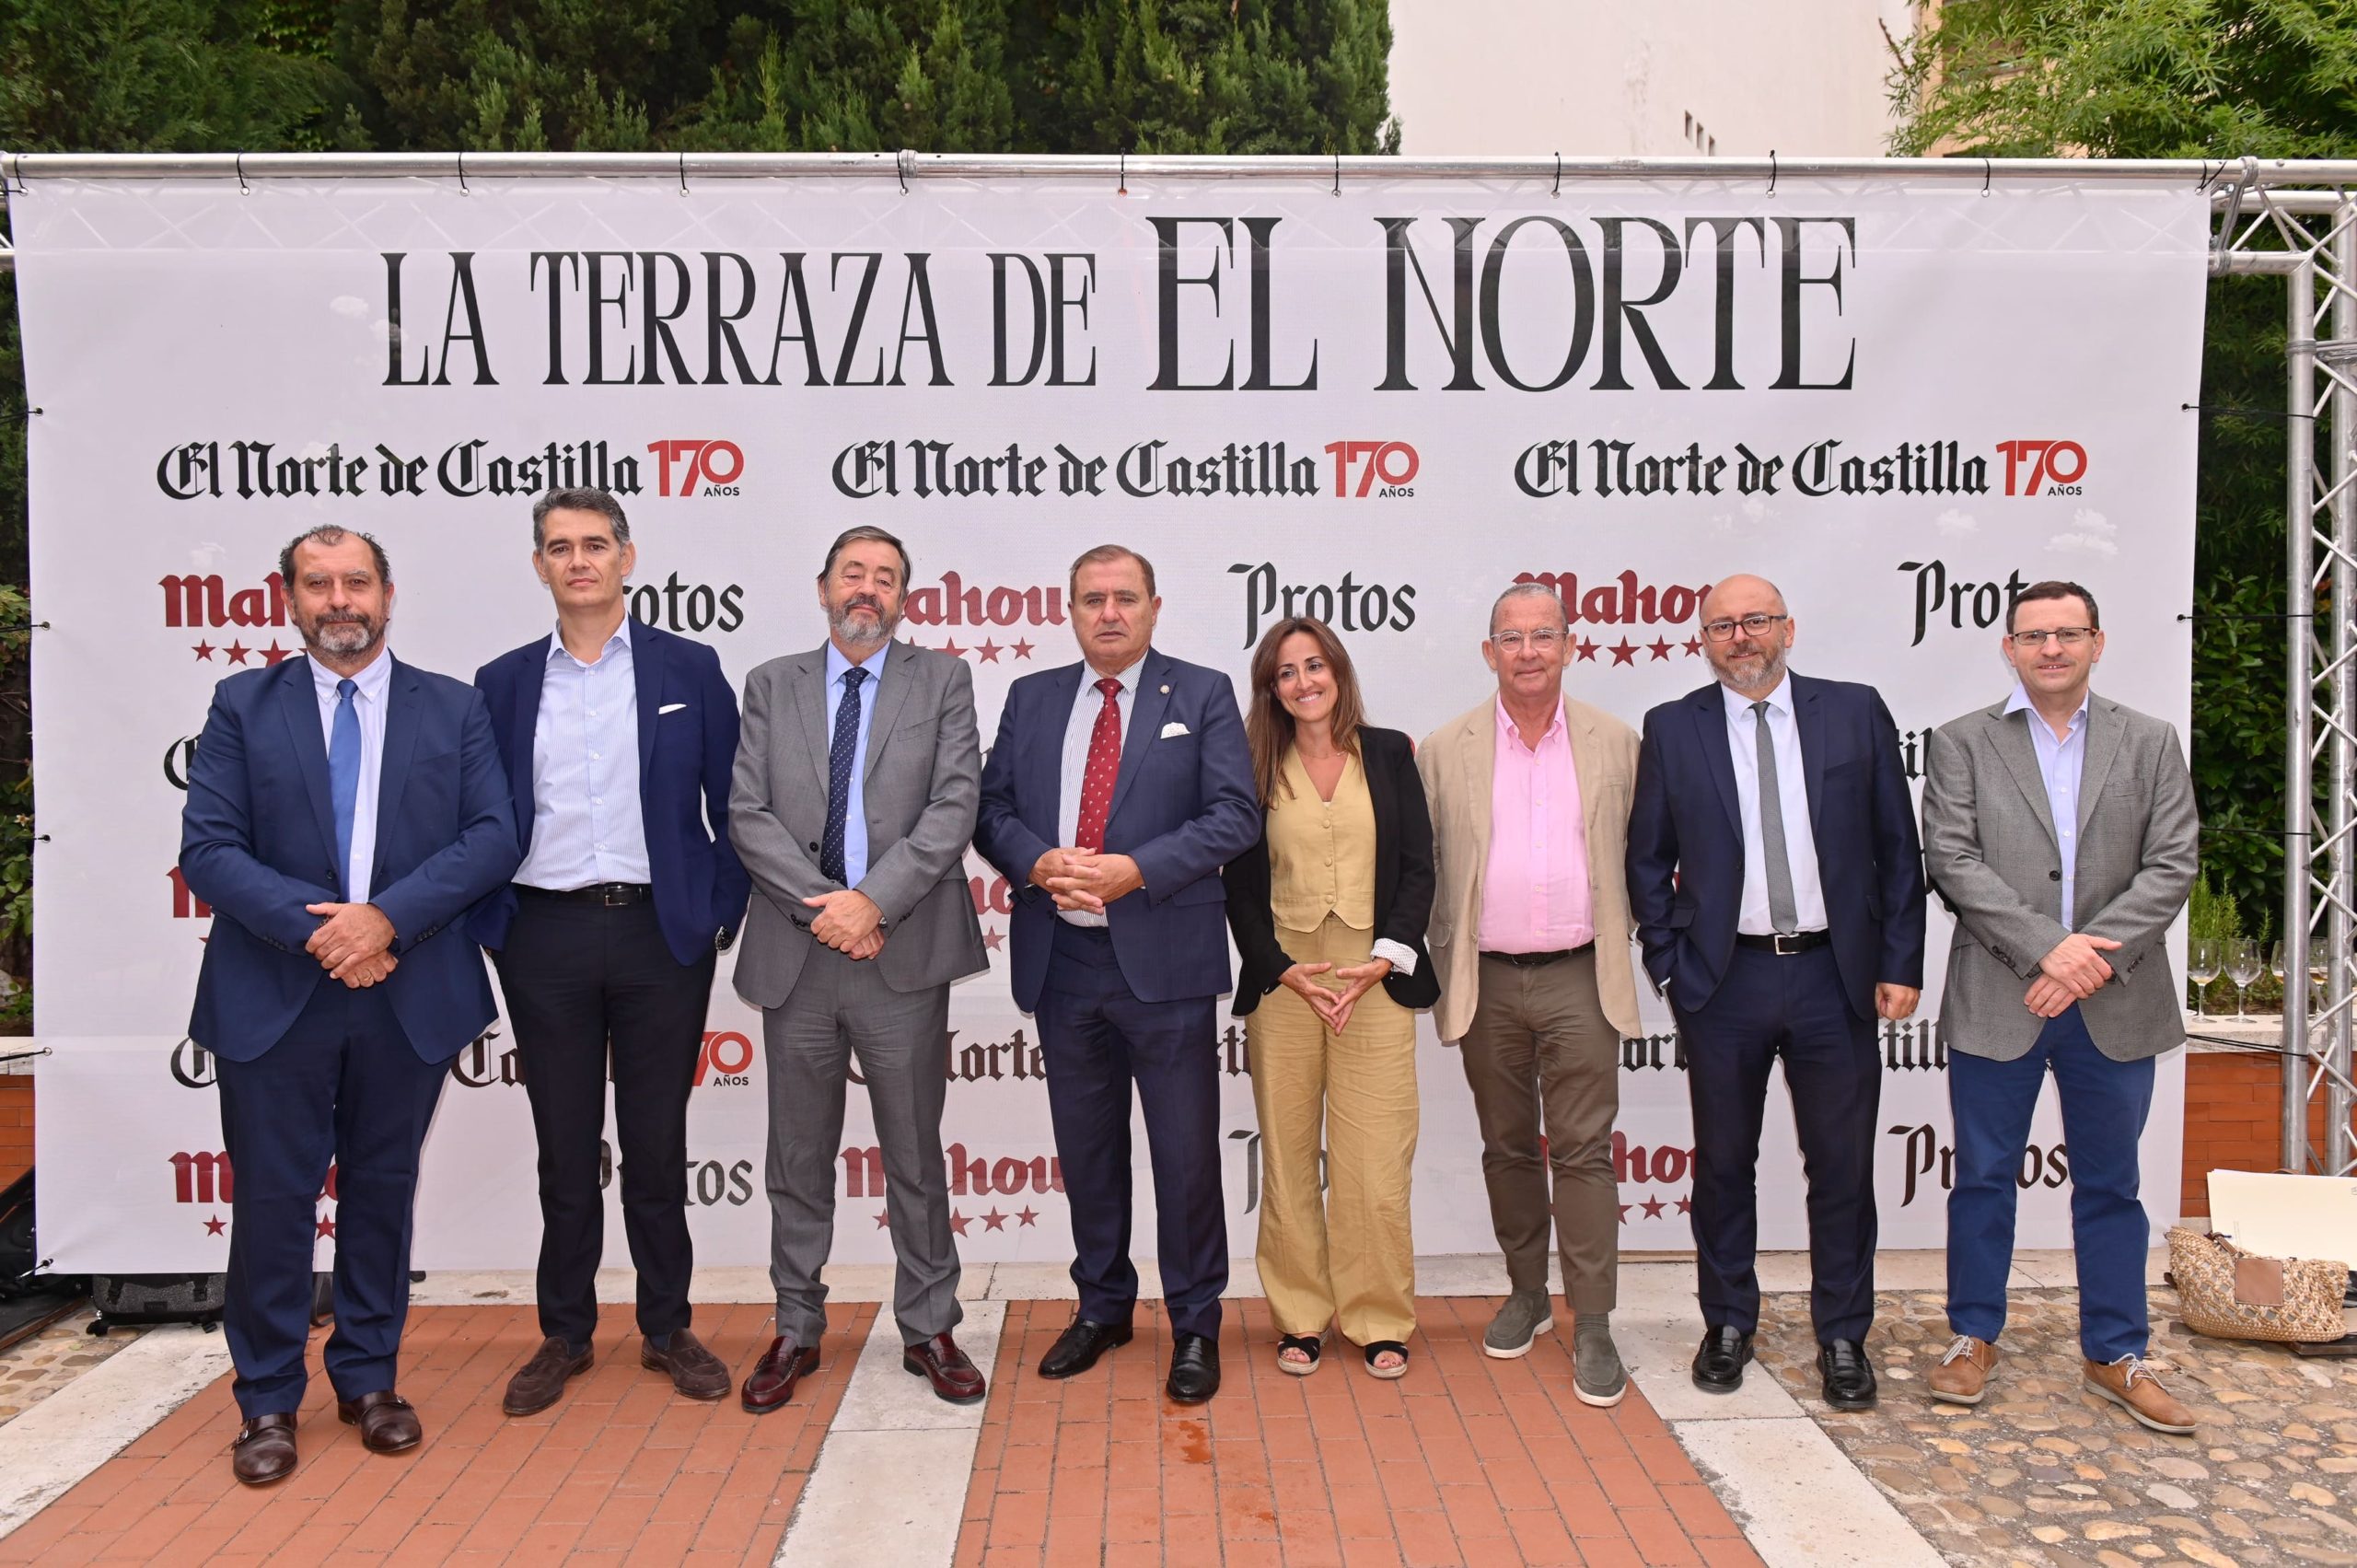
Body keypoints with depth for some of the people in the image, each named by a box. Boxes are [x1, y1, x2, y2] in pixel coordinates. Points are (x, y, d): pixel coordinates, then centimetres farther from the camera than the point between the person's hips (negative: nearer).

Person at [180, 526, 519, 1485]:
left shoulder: (455, 709, 4)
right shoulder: (244, 705, 4)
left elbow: (492, 838, -5)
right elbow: (207, 848, -4)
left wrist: (387, 916, -17)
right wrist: (313, 928, -16)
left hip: (408, 997, 1)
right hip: (274, 997, 0)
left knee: (382, 1191, 12)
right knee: (272, 1199, 6)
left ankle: (369, 1381, 27)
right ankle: (268, 1401, 22)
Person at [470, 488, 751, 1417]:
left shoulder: (689, 671, 3)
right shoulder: (502, 683, 7)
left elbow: (731, 805, 3)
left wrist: (722, 915, -3)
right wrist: (484, 927, 1)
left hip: (659, 931, -1)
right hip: (545, 939, 1)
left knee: (658, 1146, 8)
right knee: (564, 1149, 10)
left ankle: (668, 1330, 23)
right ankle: (565, 1335, 25)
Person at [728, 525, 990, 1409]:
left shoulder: (942, 681, 5)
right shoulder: (772, 686, 10)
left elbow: (953, 807, -6)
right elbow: (748, 815, 0)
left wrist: (874, 900, -16)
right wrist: (821, 905, -12)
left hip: (903, 952, -1)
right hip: (795, 952, 2)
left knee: (915, 1154, 8)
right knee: (799, 1158, 12)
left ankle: (929, 1329, 22)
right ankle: (796, 1331, 26)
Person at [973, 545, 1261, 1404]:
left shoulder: (1202, 694, 1)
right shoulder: (1031, 698, 12)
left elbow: (1234, 816, -7)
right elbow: (992, 807, 8)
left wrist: (1135, 870, -18)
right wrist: (1036, 863, -12)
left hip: (1164, 957, -3)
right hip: (1062, 960, 4)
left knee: (1186, 1150, 4)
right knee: (1086, 1148, 15)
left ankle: (1195, 1324, 20)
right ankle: (1102, 1307, 33)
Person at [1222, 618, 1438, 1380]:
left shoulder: (1390, 753, 7)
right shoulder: (1256, 767, 7)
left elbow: (1418, 867, 4)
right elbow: (1240, 885, 6)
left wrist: (1386, 958, -8)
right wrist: (1283, 971, -6)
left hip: (1376, 976, 0)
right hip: (1282, 979, 1)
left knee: (1375, 1158, -2)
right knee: (1288, 1155, 5)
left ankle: (1380, 1319, 13)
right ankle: (1300, 1318, 18)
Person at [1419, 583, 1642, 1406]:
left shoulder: (1615, 743, 4)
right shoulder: (1444, 750, 3)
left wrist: (1618, 936, 6)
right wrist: (1432, 960, 2)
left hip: (1579, 977, -1)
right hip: (1487, 981, 1)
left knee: (1583, 1148, -2)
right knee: (1507, 1146, 12)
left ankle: (1592, 1325, 6)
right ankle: (1526, 1293, 28)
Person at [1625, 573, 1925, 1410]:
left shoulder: (1856, 712, 3)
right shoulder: (1672, 729, 2)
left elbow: (1897, 847, 4)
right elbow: (1647, 860, 5)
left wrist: (1901, 963, -1)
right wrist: (1669, 966, -1)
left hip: (1835, 974, 0)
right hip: (1724, 979, 0)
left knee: (1842, 1165, 8)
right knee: (1723, 1163, 11)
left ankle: (1843, 1337, 25)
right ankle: (1728, 1324, 28)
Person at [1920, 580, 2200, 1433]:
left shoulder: (2151, 743, 7)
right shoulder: (1960, 744, 2)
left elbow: (2173, 865, -1)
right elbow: (1953, 861, -8)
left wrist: (2093, 955, -13)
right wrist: (2047, 948, -17)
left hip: (2115, 1006, 2)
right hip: (1996, 1003, -1)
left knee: (2110, 1185, 12)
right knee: (1983, 1177, 9)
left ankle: (2115, 1354, 26)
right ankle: (1974, 1337, 24)